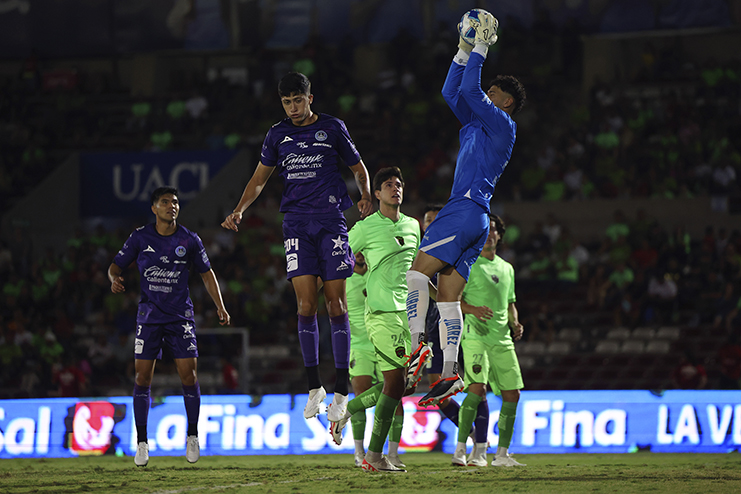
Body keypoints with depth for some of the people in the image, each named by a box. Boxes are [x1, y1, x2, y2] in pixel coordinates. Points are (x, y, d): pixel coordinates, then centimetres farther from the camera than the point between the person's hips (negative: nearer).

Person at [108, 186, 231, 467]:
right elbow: (116, 265, 8)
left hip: (180, 315, 0)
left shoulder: (189, 240, 1)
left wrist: (220, 306, 5)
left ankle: (192, 436, 8)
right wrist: (115, 279, -16)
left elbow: (206, 273, 12)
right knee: (142, 376, -5)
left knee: (188, 372, -9)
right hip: (149, 315, 0)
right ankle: (142, 442, 3)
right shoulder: (140, 238, 0)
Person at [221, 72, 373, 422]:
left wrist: (366, 197, -8)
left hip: (331, 220, -2)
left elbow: (359, 169, 12)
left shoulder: (332, 128, 4)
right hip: (296, 223, 2)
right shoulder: (278, 135, 11)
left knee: (335, 304, -4)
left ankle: (341, 389, -1)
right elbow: (260, 178, 20)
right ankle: (314, 386, -1)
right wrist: (239, 210, 6)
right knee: (306, 304, -8)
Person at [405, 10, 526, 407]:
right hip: (468, 216, 9)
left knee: (418, 272, -17)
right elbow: (452, 92, 27)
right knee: (448, 295, 2)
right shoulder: (477, 123, 23)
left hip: (465, 211, -9)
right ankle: (450, 373, -3)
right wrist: (464, 51, 22)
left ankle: (418, 344, -24)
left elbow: (471, 90, -11)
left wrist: (481, 48, -3)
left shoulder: (502, 124, -2)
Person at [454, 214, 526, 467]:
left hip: (502, 339, 7)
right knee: (478, 388, -21)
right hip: (476, 335, -7)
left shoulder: (507, 268, 21)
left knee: (512, 393, 3)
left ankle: (502, 454, 11)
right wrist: (473, 309, -23)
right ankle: (461, 448, -17)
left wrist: (515, 324, 10)